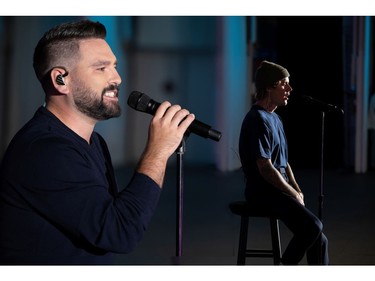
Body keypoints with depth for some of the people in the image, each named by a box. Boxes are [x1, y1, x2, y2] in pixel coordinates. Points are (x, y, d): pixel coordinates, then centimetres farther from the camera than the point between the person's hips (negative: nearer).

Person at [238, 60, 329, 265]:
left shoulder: (275, 118, 17)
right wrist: (294, 194, -11)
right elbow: (265, 169, -19)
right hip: (263, 192, -10)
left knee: (318, 239, 1)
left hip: (279, 191, 10)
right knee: (313, 225, -25)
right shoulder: (258, 120, -14)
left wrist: (297, 190, 7)